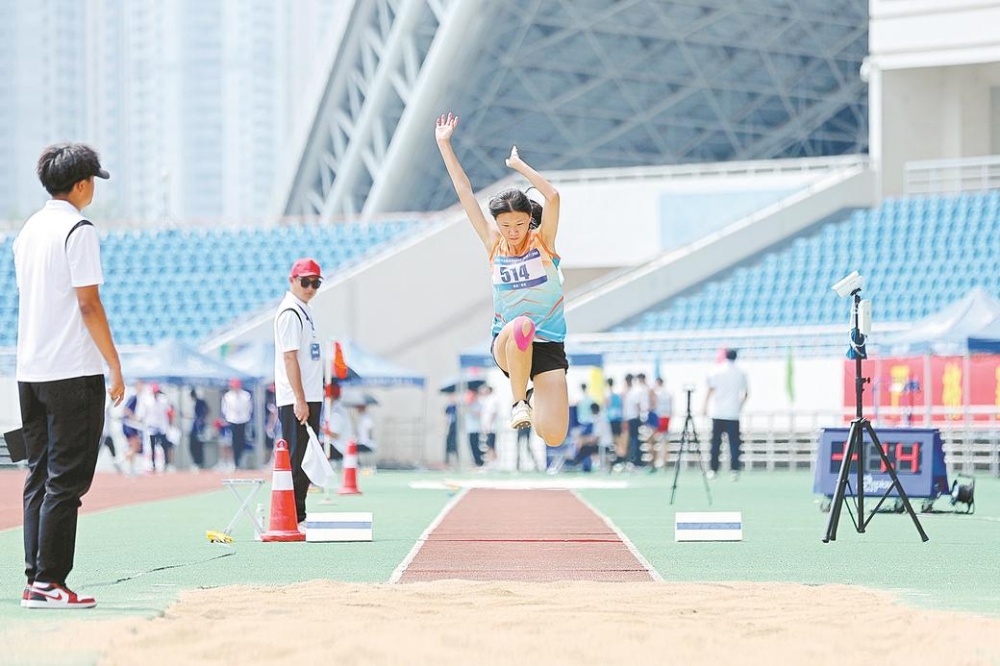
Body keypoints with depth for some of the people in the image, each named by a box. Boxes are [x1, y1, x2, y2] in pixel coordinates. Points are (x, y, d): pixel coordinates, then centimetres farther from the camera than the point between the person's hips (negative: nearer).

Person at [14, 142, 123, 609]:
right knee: (66, 480, -6)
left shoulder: (28, 230, 14)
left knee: (39, 478, 10)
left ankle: (35, 580, 9)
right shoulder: (78, 230, -10)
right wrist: (115, 365, -8)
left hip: (30, 373, 8)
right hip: (73, 372, -8)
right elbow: (89, 305, -14)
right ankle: (48, 582, -9)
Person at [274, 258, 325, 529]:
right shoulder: (290, 312, -13)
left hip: (309, 398, 10)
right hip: (295, 401, -10)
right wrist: (300, 401, -23)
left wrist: (309, 400, 18)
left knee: (306, 459, 12)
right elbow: (290, 358, -19)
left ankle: (299, 517, 17)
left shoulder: (305, 309, 17)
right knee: (296, 458, -9)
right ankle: (293, 518, -8)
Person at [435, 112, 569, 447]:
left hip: (548, 347, 0)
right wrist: (444, 145, 6)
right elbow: (466, 193, 5)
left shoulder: (543, 241, 0)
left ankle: (536, 398, 22)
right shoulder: (494, 245, 4)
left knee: (553, 436, -15)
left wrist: (518, 164, -10)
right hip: (505, 345, 0)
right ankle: (518, 403, -18)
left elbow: (553, 197, -17)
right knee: (522, 325, -39)